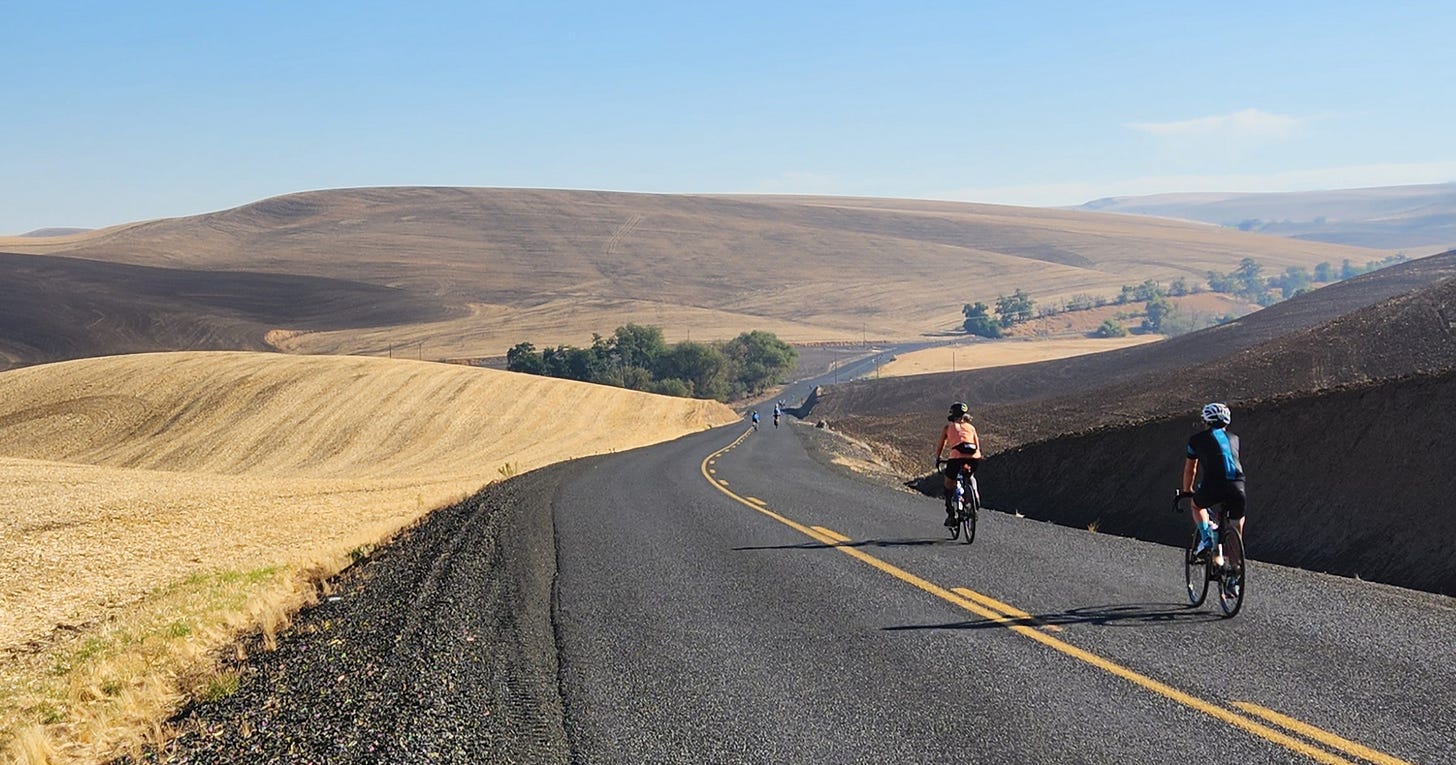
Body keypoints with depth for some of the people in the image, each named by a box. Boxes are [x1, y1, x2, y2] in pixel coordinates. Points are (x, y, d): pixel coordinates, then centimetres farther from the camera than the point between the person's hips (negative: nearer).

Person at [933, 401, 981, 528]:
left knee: (949, 484, 18)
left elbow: (940, 446, 23)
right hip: (974, 457, 3)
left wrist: (937, 459, 39)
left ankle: (951, 515, 11)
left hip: (957, 457, -2)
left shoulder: (948, 427, 20)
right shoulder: (971, 427, 25)